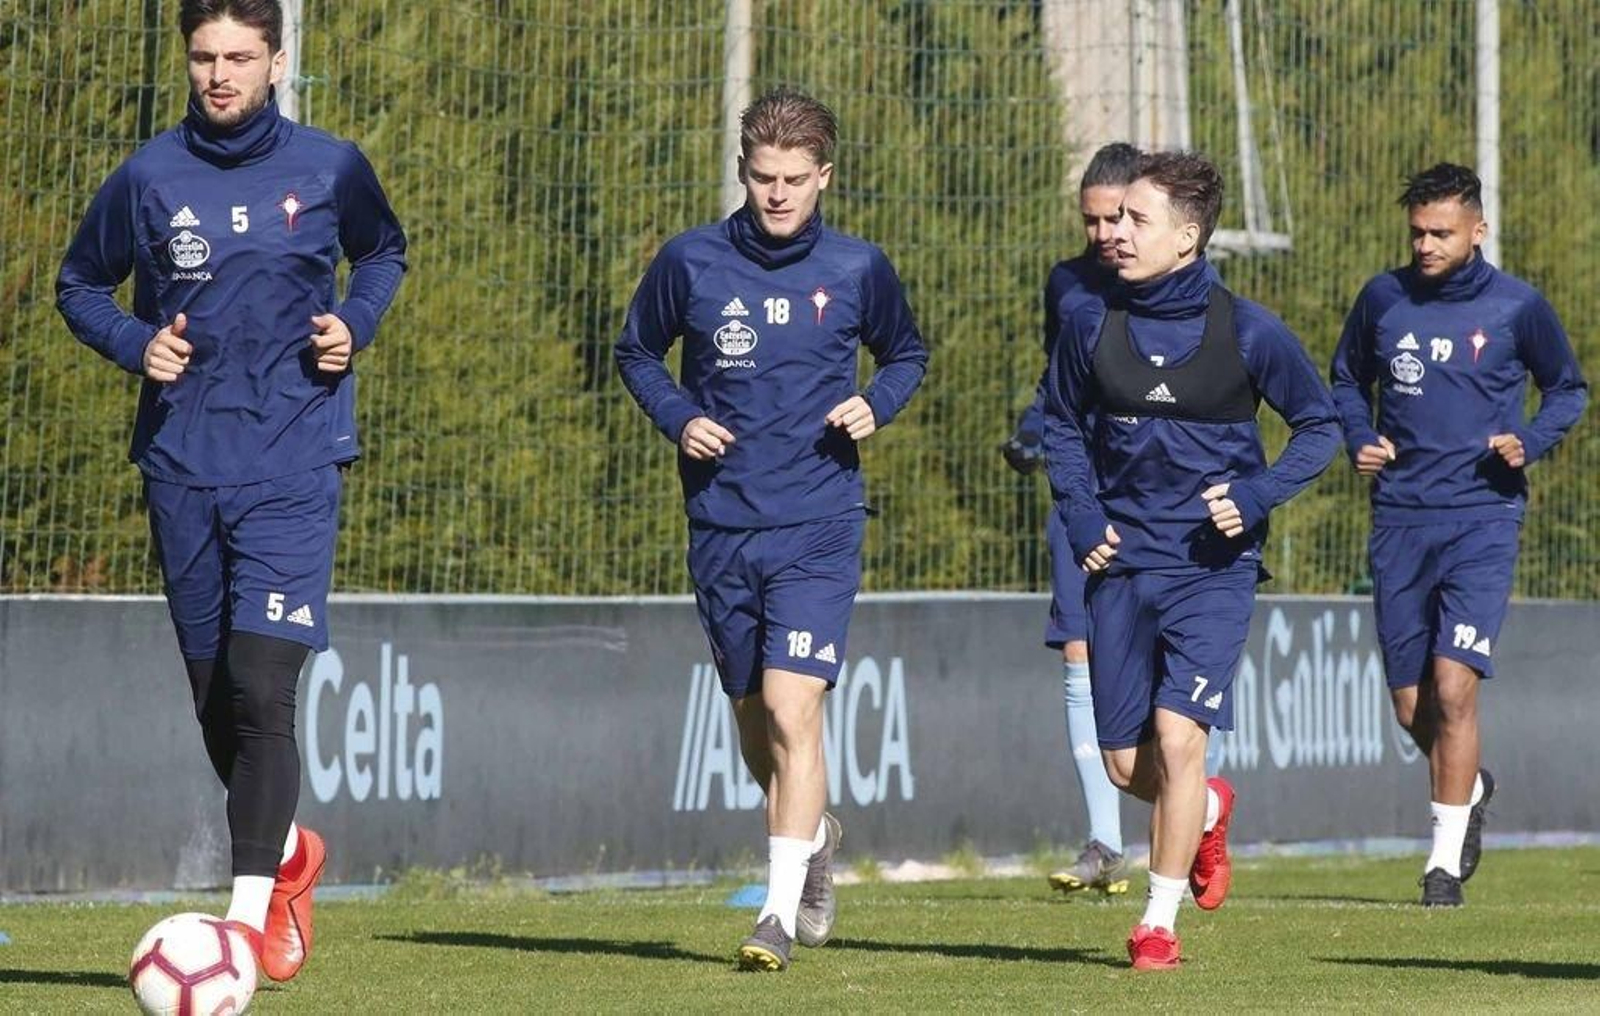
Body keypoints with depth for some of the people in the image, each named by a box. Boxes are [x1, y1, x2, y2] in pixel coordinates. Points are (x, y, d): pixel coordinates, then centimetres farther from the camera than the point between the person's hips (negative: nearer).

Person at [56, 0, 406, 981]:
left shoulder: (330, 169, 0)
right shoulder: (150, 176, 1)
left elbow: (384, 253, 20)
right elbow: (80, 283, 15)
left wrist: (354, 324, 0)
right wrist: (135, 342, -4)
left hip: (293, 465, -3)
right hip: (184, 466, 3)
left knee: (261, 686, -17)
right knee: (216, 705, 10)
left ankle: (252, 911, -16)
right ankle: (290, 852, 36)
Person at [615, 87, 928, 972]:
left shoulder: (857, 270, -1)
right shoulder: (691, 261, -1)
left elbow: (906, 354, 16)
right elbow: (636, 350, 13)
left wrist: (876, 405, -5)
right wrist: (677, 419, -5)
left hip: (818, 528, -3)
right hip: (721, 528, 3)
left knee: (792, 706, -17)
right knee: (753, 718, 14)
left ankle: (782, 912, -16)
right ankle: (813, 833, 44)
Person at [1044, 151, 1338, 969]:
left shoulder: (1247, 332, -8)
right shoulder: (1092, 326, -1)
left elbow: (1319, 426, 3)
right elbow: (1062, 425, 15)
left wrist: (1258, 494, -12)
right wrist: (1080, 514, 0)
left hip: (1213, 569, -3)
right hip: (1121, 563, 4)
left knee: (1177, 734, -16)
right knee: (1125, 764, 6)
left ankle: (1159, 922, -2)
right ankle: (1208, 811, 41)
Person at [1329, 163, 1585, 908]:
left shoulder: (1516, 307, -2)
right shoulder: (1383, 300, 5)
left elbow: (1568, 389, 11)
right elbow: (1347, 378, 20)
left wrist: (1529, 443, -8)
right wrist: (1359, 440, 1)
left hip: (1482, 519, -3)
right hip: (1400, 519, 3)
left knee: (1453, 686, -16)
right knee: (1411, 705, 8)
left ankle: (1446, 859, -8)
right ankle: (1471, 789, 40)